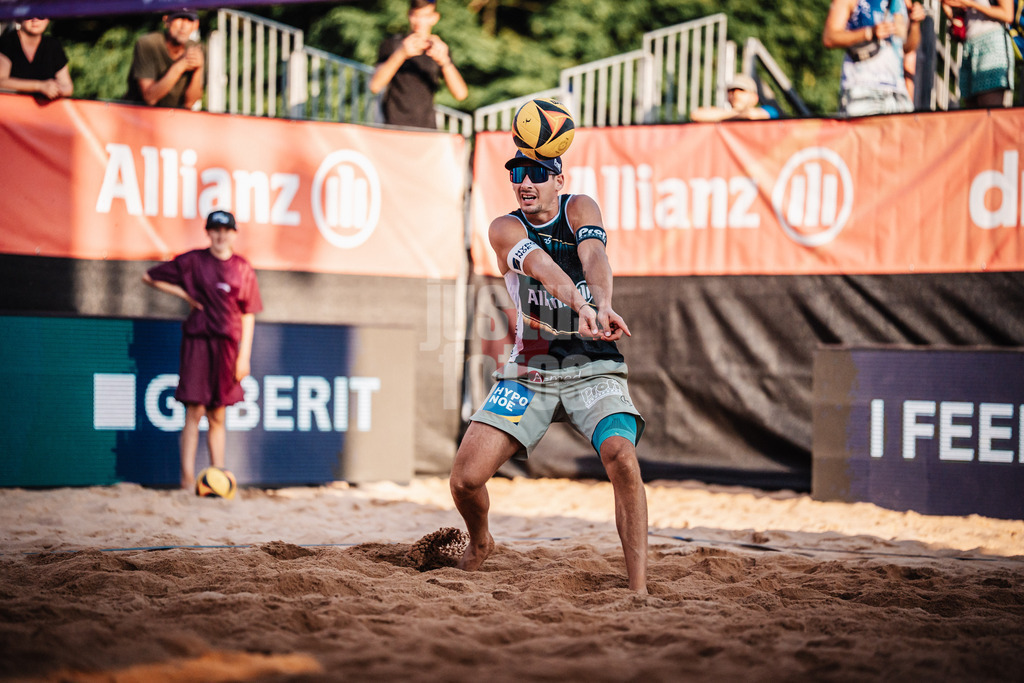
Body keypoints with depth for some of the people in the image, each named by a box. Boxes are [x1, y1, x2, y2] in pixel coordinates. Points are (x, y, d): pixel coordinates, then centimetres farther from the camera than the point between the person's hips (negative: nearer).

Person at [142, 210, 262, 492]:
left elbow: (248, 314, 8)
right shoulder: (193, 261, 1)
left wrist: (244, 355, 2)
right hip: (198, 341, -2)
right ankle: (188, 477, -8)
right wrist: (186, 295, 0)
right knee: (195, 412, -7)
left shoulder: (243, 269, 7)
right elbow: (150, 277, 8)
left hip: (227, 344, 2)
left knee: (217, 416, 7)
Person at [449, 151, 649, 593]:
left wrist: (603, 306, -44)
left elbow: (594, 257, -22)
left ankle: (639, 589, -24)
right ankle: (479, 543, 24)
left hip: (594, 370, -1)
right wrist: (580, 306, -44)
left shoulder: (580, 209, -1)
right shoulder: (505, 229, -2)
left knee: (622, 457, -28)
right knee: (465, 479, -10)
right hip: (529, 374, 1)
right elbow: (543, 268, -24)